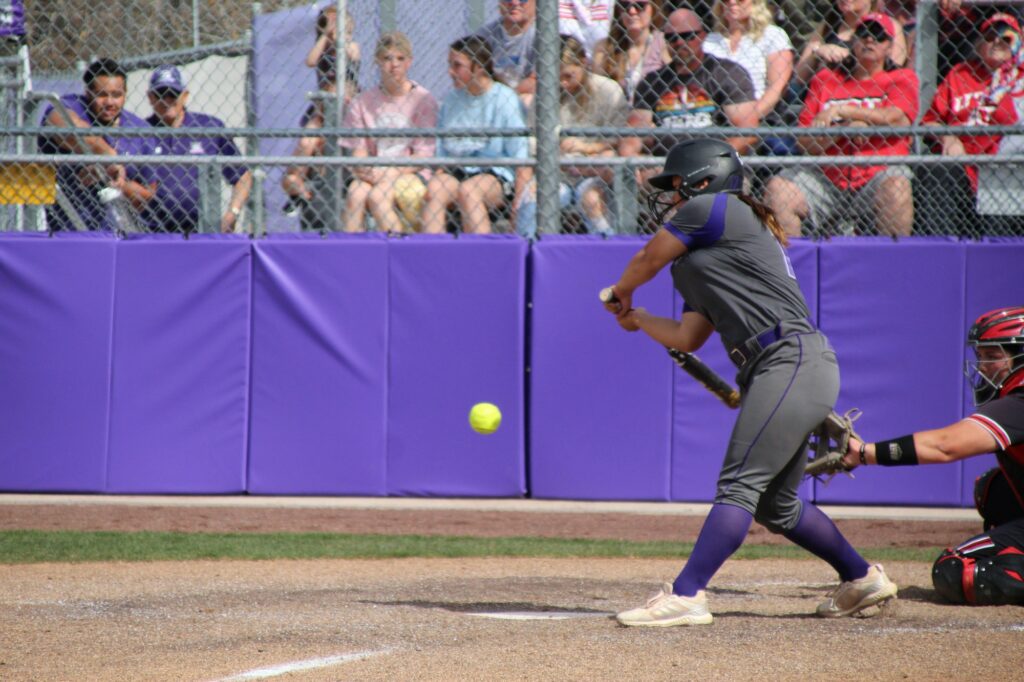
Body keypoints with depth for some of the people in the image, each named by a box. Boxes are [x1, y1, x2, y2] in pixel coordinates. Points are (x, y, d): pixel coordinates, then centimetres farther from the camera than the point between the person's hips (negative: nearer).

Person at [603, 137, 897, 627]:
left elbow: (647, 260, 9)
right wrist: (636, 318, 33)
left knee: (739, 485, -17)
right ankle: (862, 578, 31)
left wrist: (621, 292, 29)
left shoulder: (713, 209, 0)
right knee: (775, 503, 17)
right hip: (780, 371, 10)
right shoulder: (704, 255, 26)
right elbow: (687, 338, 23)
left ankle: (686, 596, -27)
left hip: (793, 362, -10)